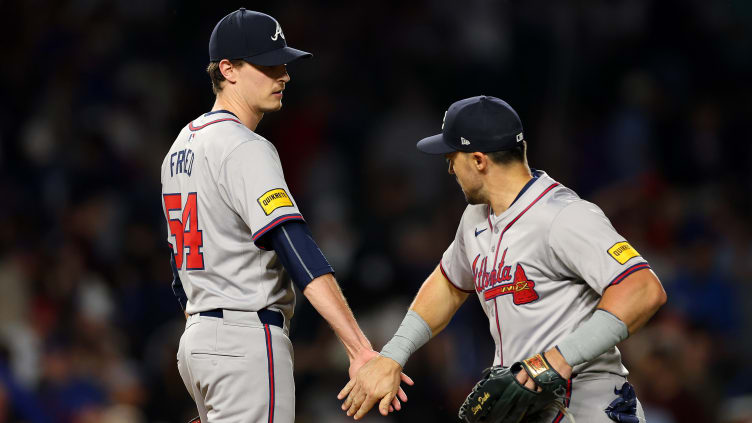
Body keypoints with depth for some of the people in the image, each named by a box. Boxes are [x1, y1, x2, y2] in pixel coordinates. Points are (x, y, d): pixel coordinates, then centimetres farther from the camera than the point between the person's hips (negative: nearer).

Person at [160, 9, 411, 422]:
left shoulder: (182, 146, 16)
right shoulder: (245, 150, -15)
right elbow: (297, 250, -27)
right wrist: (360, 349, -35)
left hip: (196, 339, 10)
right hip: (248, 341, -10)